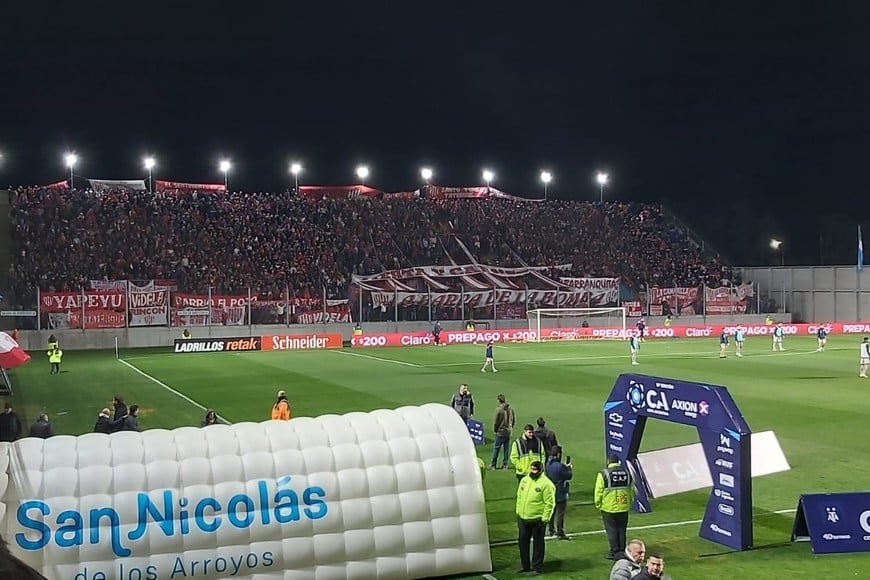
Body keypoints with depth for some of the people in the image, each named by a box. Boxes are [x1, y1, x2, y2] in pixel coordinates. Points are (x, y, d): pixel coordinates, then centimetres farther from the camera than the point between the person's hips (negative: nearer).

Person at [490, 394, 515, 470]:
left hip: (500, 432, -5)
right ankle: (505, 465, 15)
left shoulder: (498, 409, -17)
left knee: (496, 448, 6)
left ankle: (493, 464, 11)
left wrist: (494, 430, 4)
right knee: (506, 449, 12)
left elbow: (495, 421, -11)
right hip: (509, 432, 5)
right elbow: (514, 420, 8)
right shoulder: (510, 408, -1)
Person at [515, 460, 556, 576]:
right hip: (523, 518, 7)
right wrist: (518, 512, 14)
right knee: (523, 541, 14)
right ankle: (525, 566, 27)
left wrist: (545, 518, -16)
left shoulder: (546, 483, -14)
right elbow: (519, 497, 16)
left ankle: (537, 567, 16)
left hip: (537, 519, -7)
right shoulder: (524, 480, 7)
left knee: (538, 543, 5)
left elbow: (549, 503, -14)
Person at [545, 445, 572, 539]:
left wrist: (565, 467, 9)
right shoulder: (559, 466, -26)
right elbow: (569, 476, -14)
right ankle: (560, 532, 4)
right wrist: (570, 468, 3)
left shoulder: (548, 464, -1)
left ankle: (552, 530, 29)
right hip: (560, 494, -8)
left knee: (552, 511, 19)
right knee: (560, 513, 0)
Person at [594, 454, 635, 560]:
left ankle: (614, 552, 5)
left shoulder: (603, 474, -10)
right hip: (623, 508, 4)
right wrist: (629, 502, 20)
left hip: (609, 508, -4)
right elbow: (632, 490, 11)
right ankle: (622, 551, 17)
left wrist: (598, 504, 1)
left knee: (611, 531, 4)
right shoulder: (626, 472, 4)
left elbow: (598, 491, -10)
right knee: (621, 530, 14)